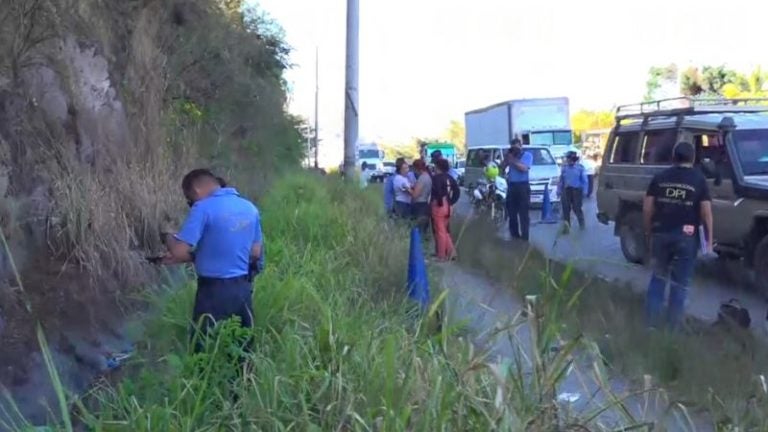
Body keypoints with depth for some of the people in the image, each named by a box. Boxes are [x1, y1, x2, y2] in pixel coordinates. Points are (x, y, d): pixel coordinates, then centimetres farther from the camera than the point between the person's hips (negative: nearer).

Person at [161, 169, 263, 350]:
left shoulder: (203, 208, -14)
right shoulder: (250, 208, 6)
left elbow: (179, 251, -18)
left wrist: (168, 235, 5)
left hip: (215, 291, -6)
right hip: (243, 288, 6)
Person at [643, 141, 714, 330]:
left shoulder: (660, 177, 6)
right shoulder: (699, 179, -1)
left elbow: (647, 208, 4)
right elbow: (706, 212, -5)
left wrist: (649, 232, 15)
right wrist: (709, 240, 1)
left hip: (660, 234, 2)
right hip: (686, 237, -2)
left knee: (658, 277, 16)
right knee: (680, 283, 8)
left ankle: (651, 320, 16)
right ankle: (673, 324, 12)